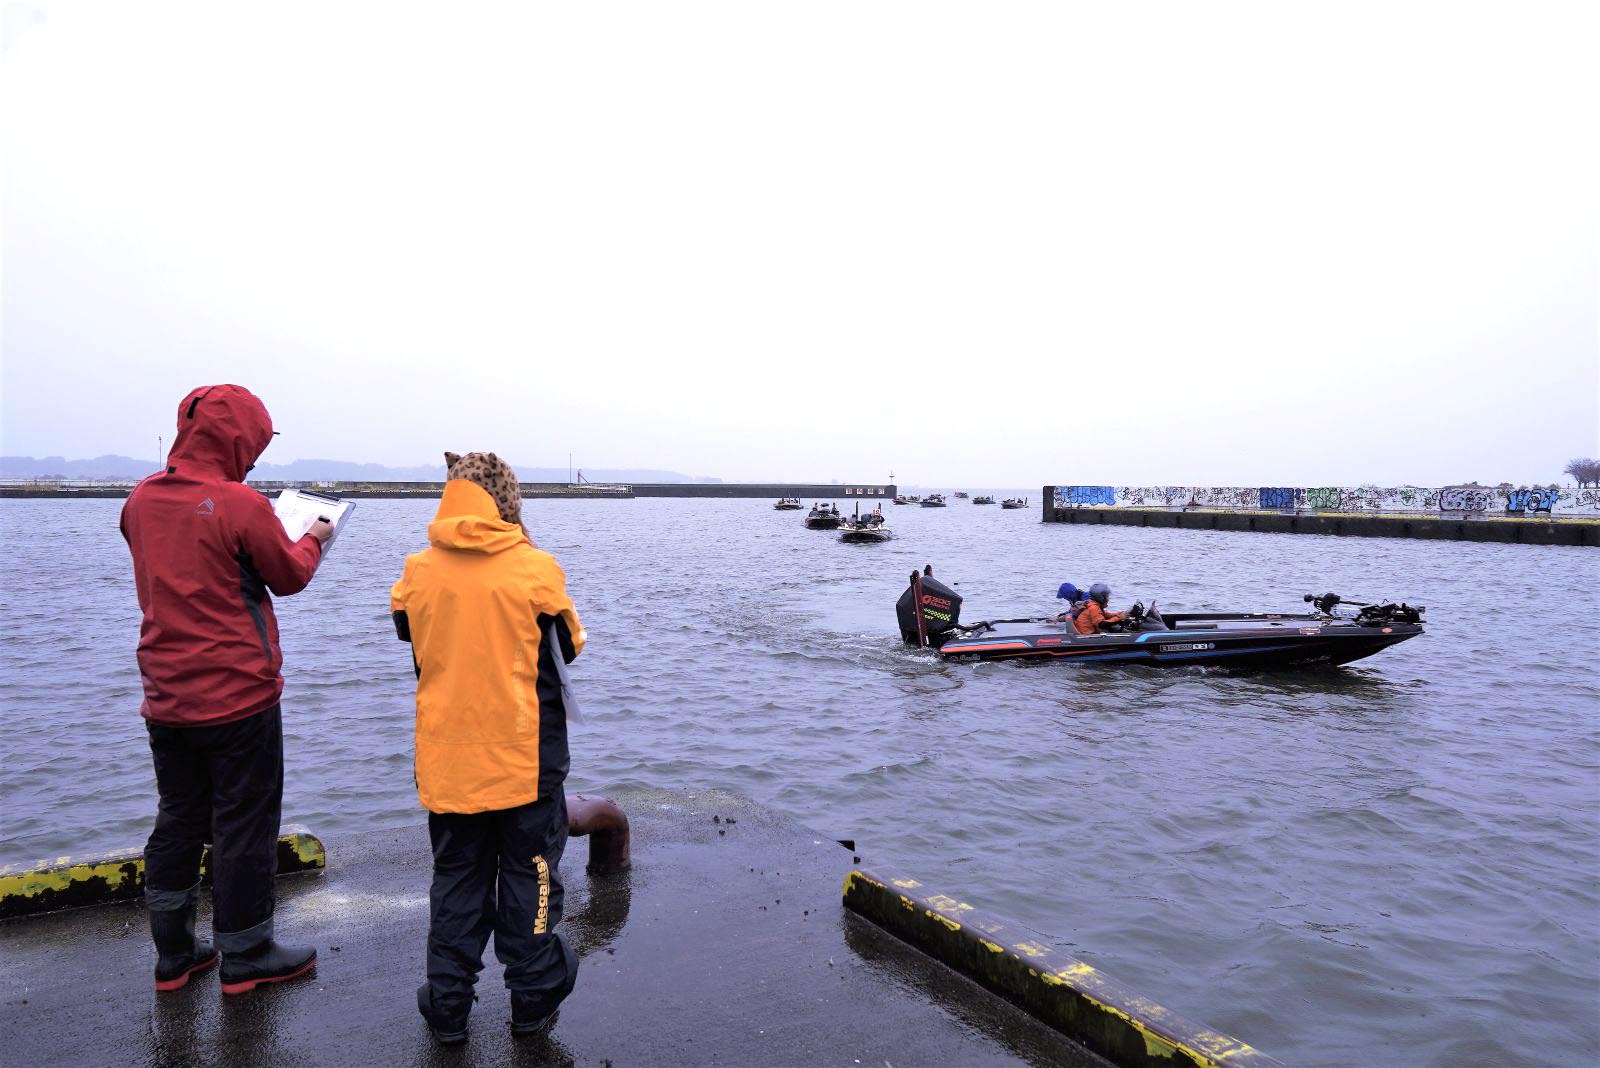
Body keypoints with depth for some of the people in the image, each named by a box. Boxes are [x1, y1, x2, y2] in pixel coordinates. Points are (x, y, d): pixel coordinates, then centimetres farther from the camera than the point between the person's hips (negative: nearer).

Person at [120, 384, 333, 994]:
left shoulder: (142, 499, 3)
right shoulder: (241, 505, -17)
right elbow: (290, 576, -6)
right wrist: (314, 539, 14)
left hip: (166, 698, 7)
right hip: (238, 695, -6)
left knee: (177, 821, 18)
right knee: (244, 826, 7)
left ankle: (174, 955, 28)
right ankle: (245, 956, 19)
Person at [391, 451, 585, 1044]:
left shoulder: (418, 571, -6)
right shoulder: (535, 568, -13)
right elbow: (569, 648, -1)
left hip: (446, 758, 3)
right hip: (524, 757, -2)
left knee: (456, 879, 18)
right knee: (530, 874, 14)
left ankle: (447, 1006, 27)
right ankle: (532, 998, 25)